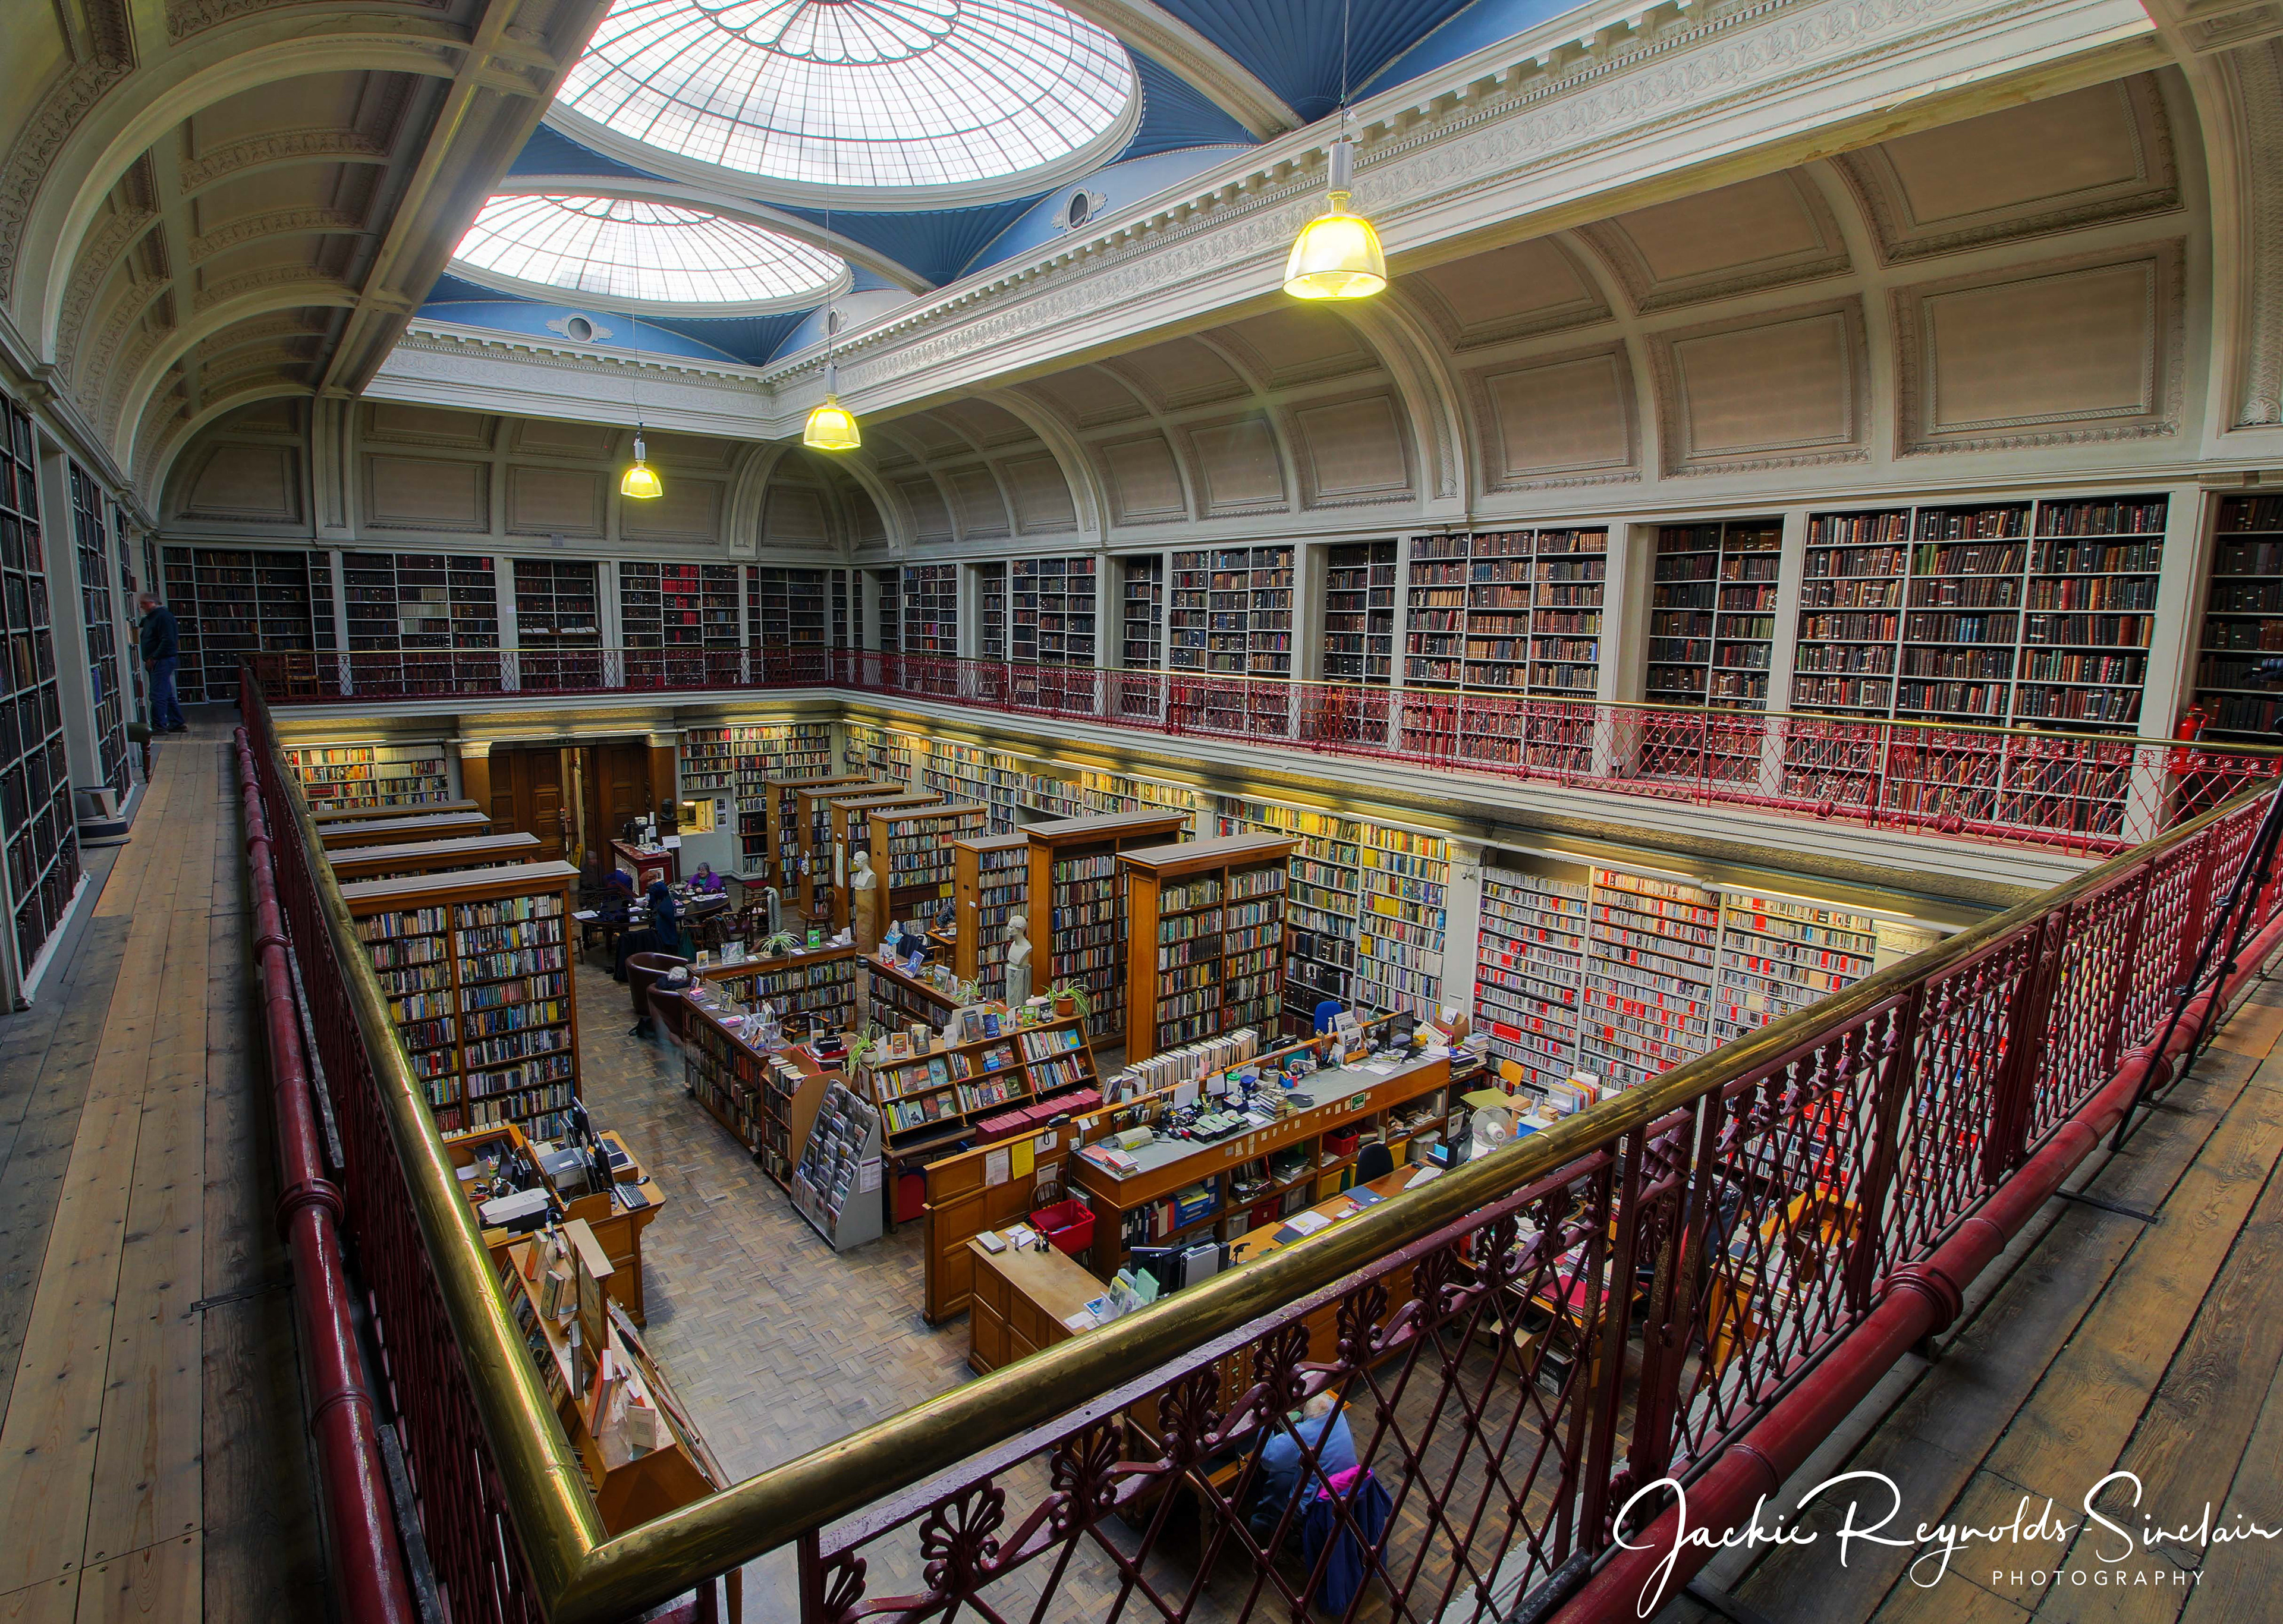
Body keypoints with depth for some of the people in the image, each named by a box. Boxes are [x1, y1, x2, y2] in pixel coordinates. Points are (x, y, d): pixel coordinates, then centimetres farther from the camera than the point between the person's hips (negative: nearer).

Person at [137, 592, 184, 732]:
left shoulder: (163, 616, -12)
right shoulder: (149, 618, 20)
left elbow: (168, 641, -20)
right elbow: (148, 641, 26)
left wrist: (154, 658, -18)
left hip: (163, 661, -10)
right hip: (156, 662, 10)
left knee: (158, 695, -11)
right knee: (167, 695, 12)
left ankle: (159, 726, -10)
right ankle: (178, 723, 16)